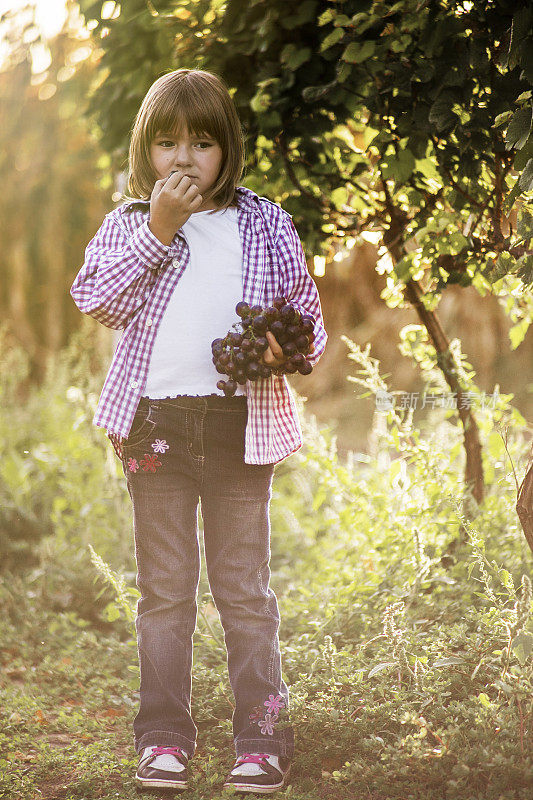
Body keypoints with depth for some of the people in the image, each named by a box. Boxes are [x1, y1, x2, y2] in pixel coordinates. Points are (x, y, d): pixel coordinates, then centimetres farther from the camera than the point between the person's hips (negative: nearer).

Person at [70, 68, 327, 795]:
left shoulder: (266, 226, 8)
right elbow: (95, 300, -8)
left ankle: (263, 734, 11)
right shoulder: (129, 224, 7)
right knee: (164, 587, 9)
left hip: (242, 423, 0)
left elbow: (306, 313, 10)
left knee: (244, 586, 4)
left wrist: (289, 348, -12)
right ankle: (165, 735, 17)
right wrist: (156, 231, -14)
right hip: (155, 421, 1)